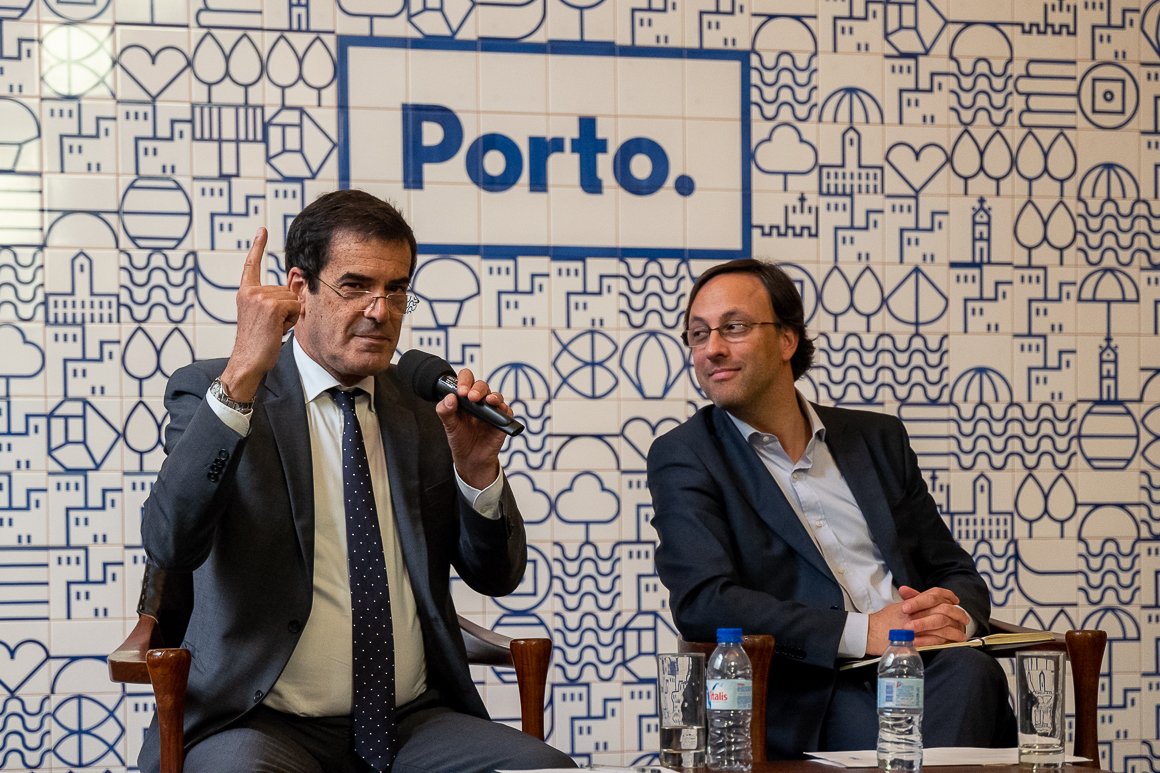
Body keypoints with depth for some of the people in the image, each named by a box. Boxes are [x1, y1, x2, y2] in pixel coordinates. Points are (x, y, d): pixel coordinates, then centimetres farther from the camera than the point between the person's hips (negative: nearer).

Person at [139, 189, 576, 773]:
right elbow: (169, 544, -18)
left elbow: (497, 577, 13)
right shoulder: (210, 392, 2)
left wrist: (478, 470, -7)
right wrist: (243, 376, -26)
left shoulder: (425, 401, 14)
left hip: (416, 721, 4)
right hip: (264, 725, -4)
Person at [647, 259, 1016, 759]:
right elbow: (701, 603, -8)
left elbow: (956, 572, 21)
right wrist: (864, 632, -16)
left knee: (969, 668, -31)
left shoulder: (878, 439, 21)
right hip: (809, 693, -5)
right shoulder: (683, 456, 8)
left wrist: (955, 613, -6)